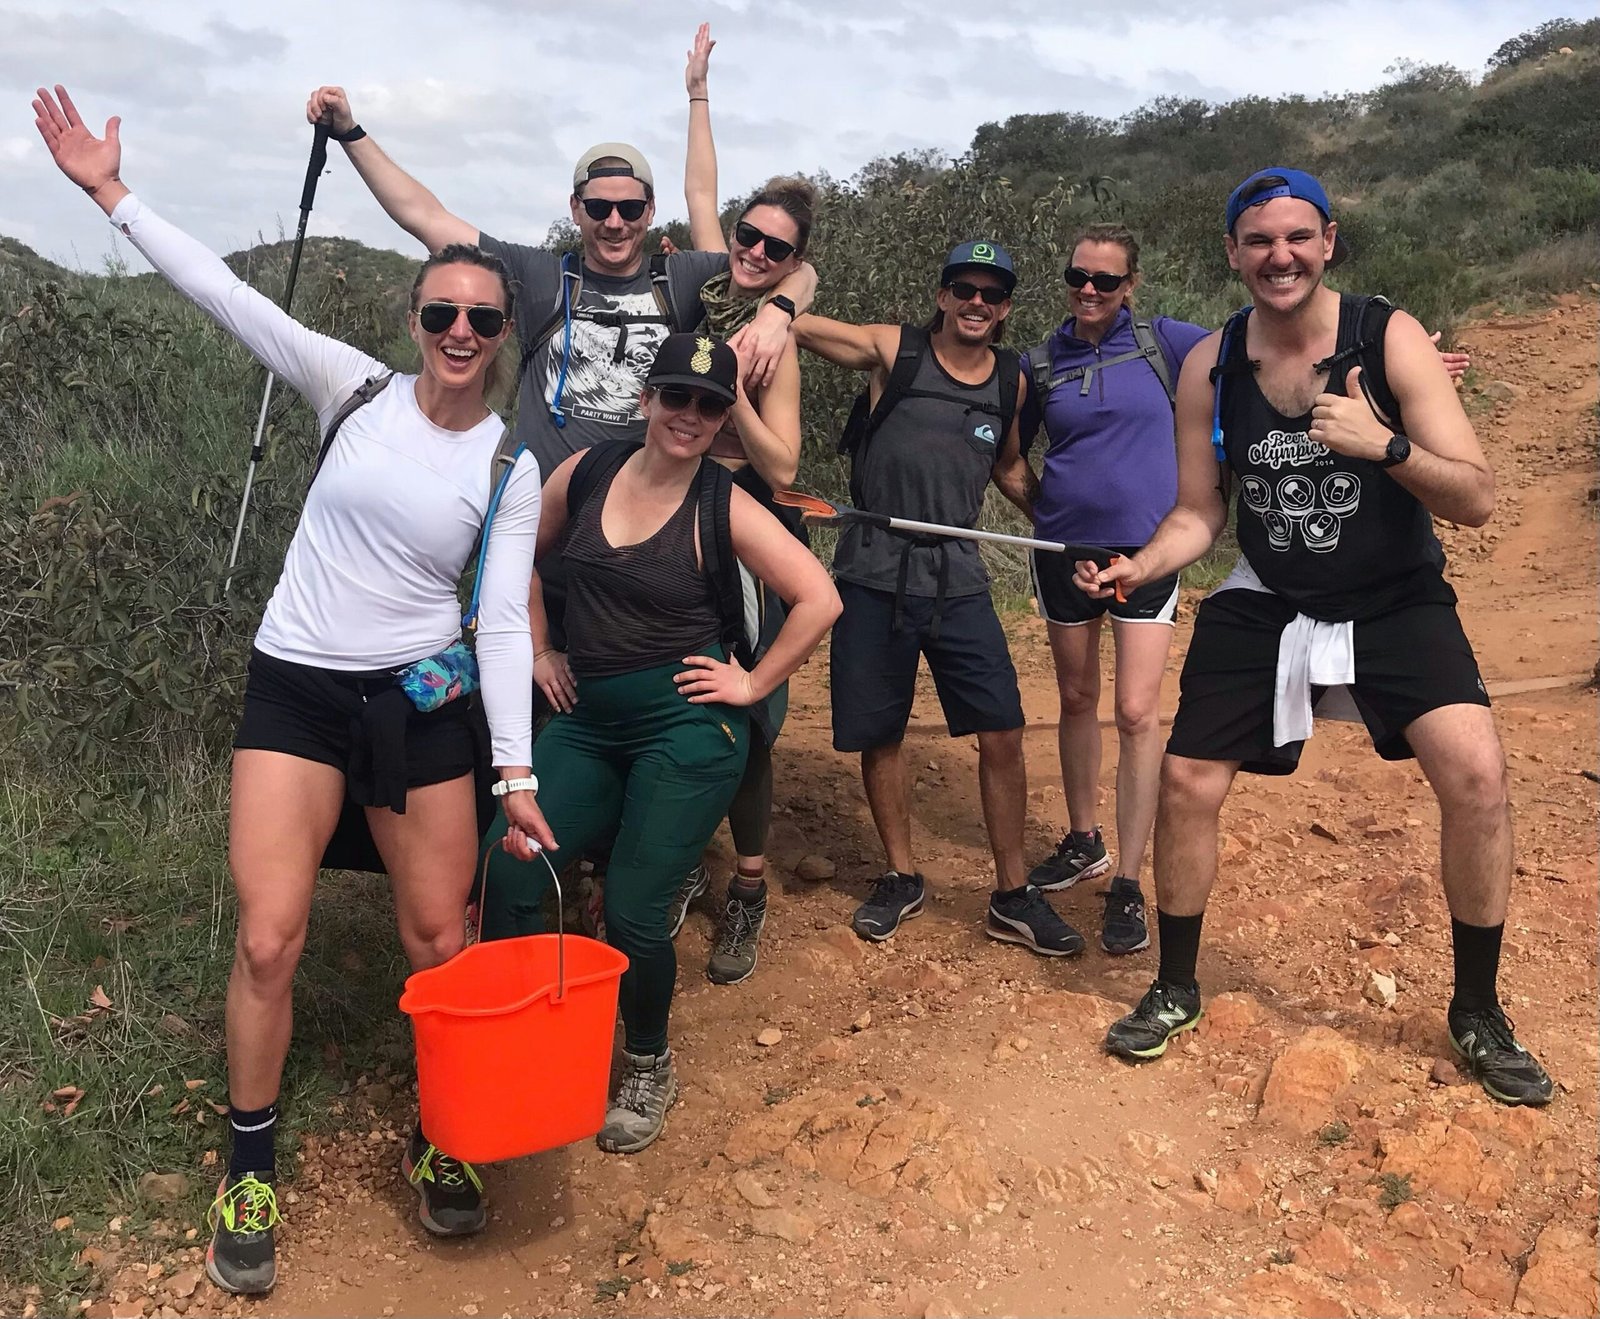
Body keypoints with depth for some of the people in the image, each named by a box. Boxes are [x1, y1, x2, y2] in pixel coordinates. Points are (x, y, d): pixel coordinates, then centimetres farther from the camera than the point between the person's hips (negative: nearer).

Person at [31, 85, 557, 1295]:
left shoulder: (512, 468, -2)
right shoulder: (357, 390, -1)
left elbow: (504, 623, -6)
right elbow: (226, 293, -3)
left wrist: (516, 768, -13)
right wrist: (111, 192, -9)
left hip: (420, 698, 0)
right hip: (296, 690, 0)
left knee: (442, 945, 4)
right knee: (269, 940, -4)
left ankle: (440, 1142, 29)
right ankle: (251, 1172, 18)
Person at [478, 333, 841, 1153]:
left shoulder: (724, 508, -9)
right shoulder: (586, 474, 3)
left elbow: (819, 600, -11)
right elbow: (523, 555, 19)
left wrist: (755, 684, -9)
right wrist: (538, 649, 14)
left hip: (686, 731, -4)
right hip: (587, 723, 5)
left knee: (632, 914, -5)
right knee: (506, 875, -8)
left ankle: (648, 1068, 25)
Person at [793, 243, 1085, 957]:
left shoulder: (1011, 381, 8)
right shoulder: (893, 350, -2)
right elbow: (789, 323, -5)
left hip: (958, 581, 2)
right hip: (874, 576, -2)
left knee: (1002, 735, -2)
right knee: (879, 736, 7)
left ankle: (1012, 897, 13)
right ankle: (901, 878, 28)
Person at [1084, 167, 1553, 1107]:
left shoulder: (1391, 338, -14)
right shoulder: (1209, 367, -6)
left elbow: (1478, 500, -17)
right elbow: (1201, 512, 2)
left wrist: (1385, 444, -34)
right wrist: (1139, 568, -18)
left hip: (1397, 603, -2)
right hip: (1267, 605, 3)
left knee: (1476, 772, -21)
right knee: (1187, 783, -1)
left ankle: (1478, 1011, 3)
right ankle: (1176, 990, 23)